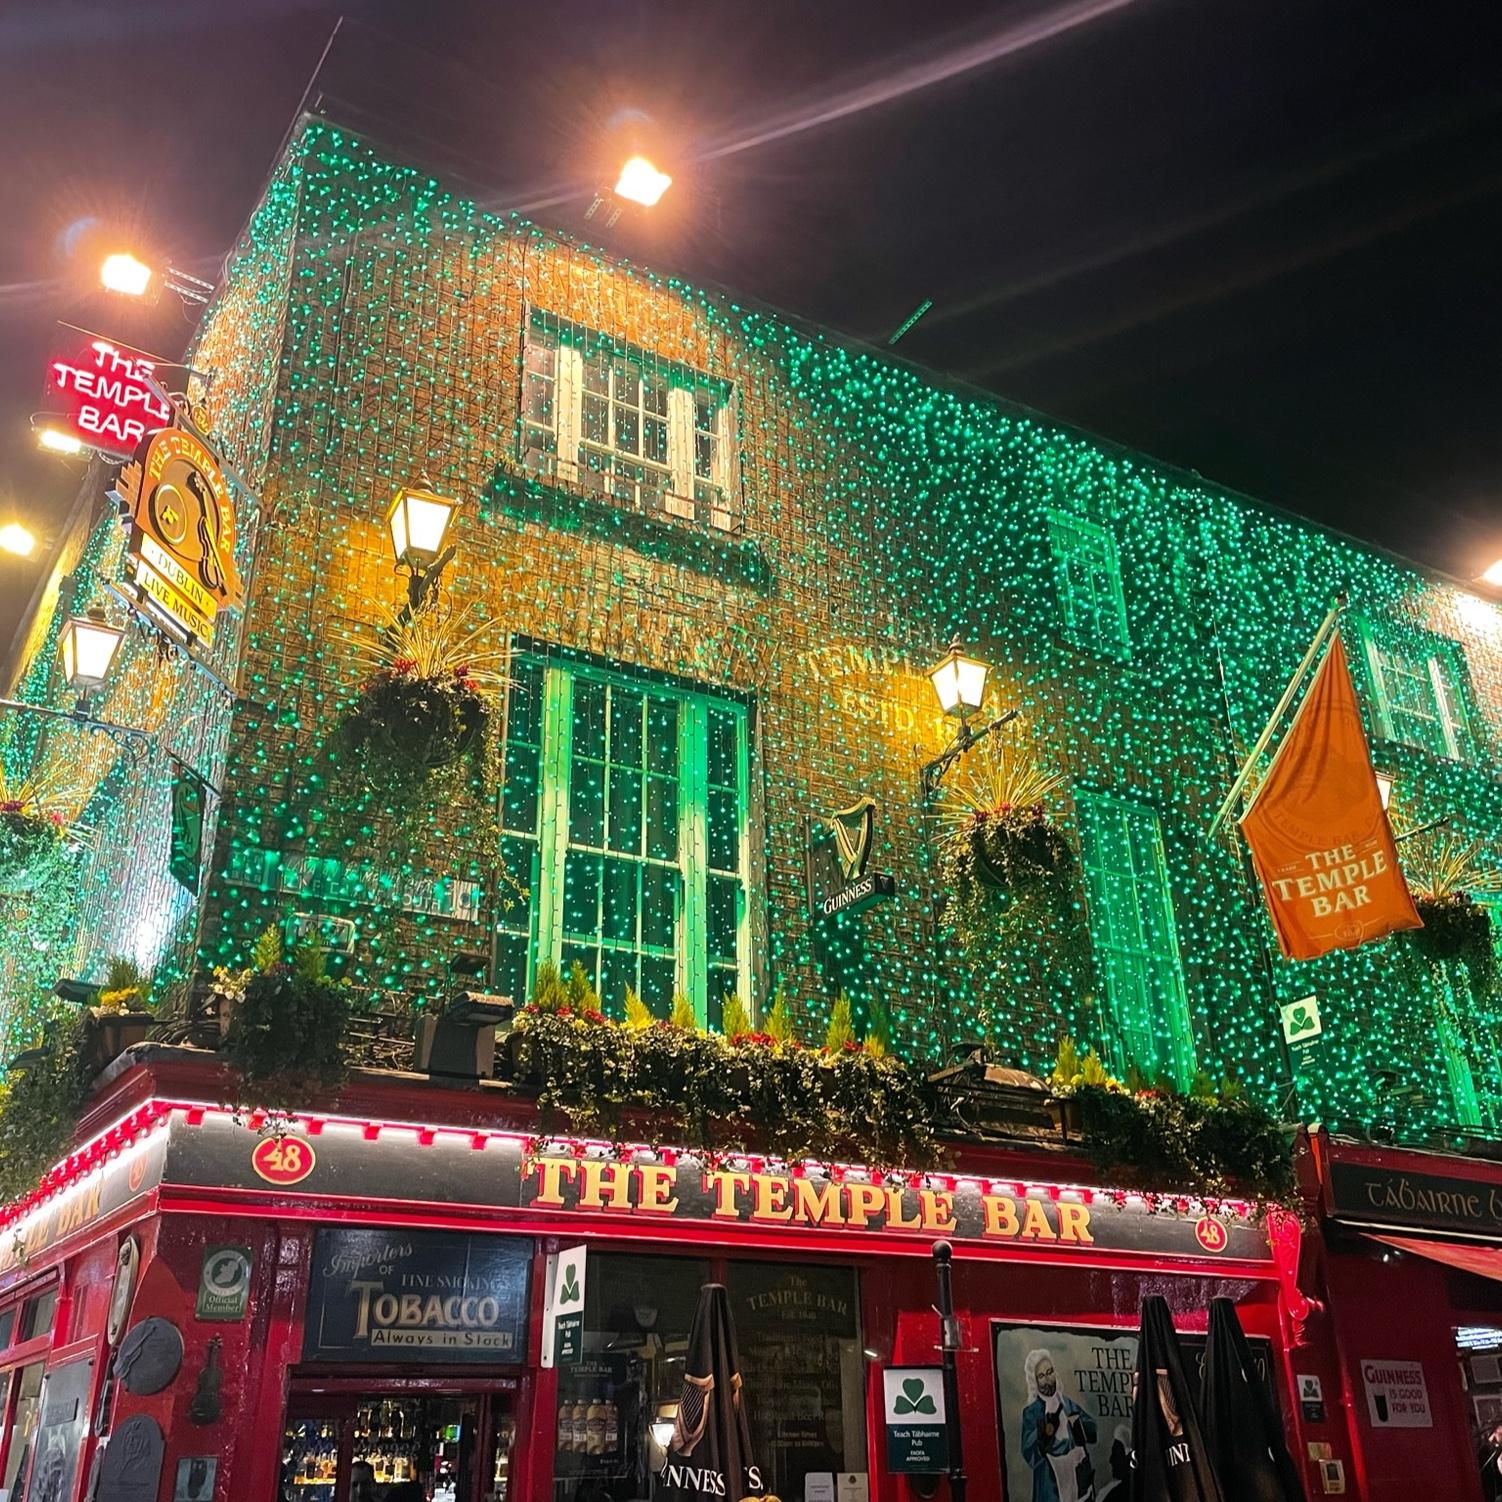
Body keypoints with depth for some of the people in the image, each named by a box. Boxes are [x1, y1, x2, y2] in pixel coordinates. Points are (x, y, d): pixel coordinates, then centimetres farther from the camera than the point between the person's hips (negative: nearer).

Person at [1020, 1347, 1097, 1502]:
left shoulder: (1069, 1405, 11)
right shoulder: (1031, 1412, -2)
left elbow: (1093, 1429, 5)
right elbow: (1028, 1452, -12)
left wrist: (1078, 1422, -13)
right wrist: (1042, 1435, -28)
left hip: (1078, 1479, 4)